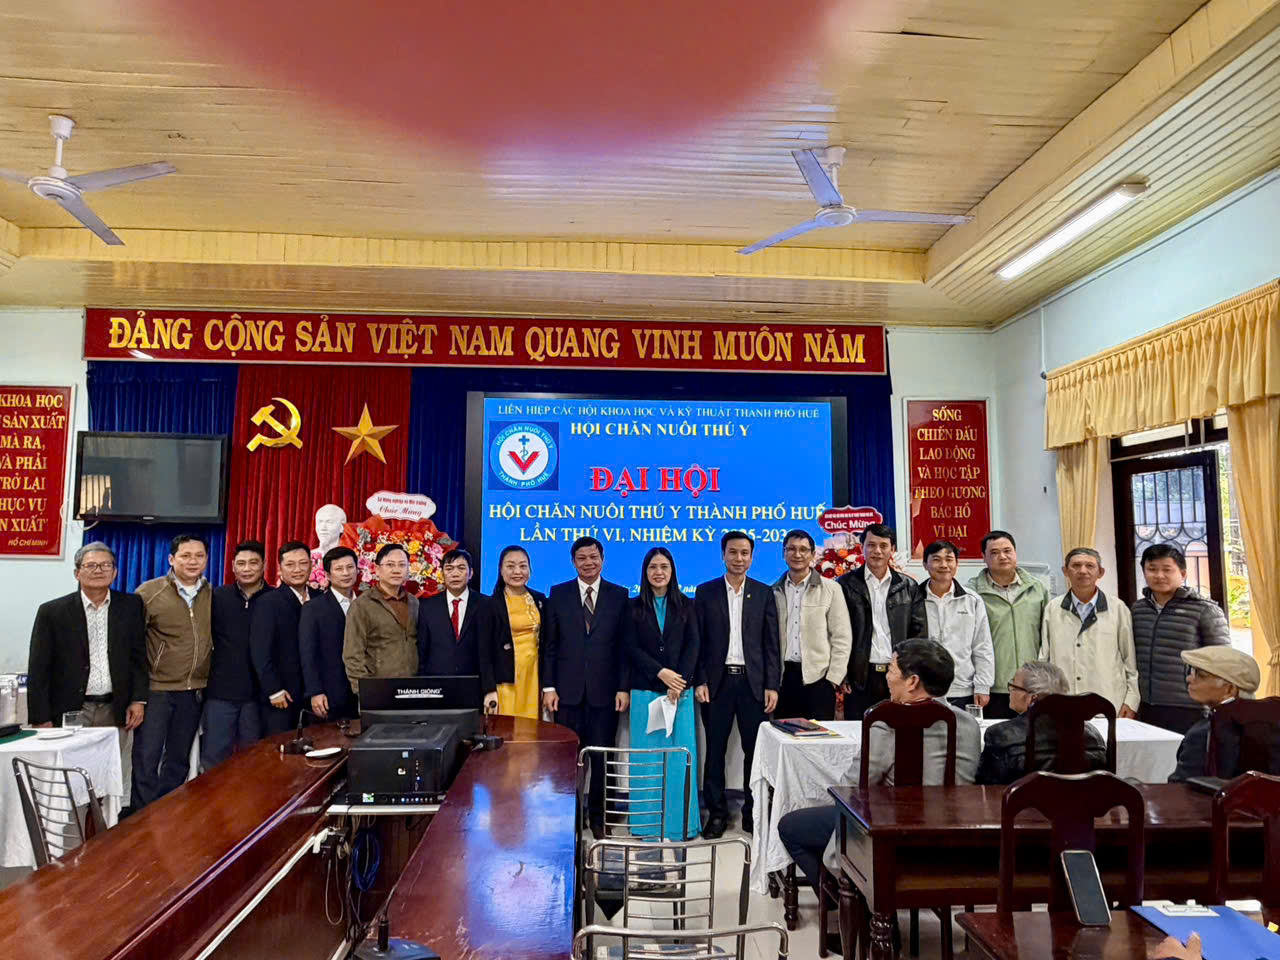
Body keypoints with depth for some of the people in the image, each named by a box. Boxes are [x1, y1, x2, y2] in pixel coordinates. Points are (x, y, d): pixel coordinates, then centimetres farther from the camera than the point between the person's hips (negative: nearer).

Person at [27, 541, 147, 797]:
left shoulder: (131, 606, 6)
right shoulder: (52, 612, 0)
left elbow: (139, 656, 8)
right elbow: (39, 670, 0)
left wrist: (138, 700, 0)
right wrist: (41, 719, -4)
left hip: (116, 712, 2)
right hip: (71, 713, -1)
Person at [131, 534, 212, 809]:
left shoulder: (212, 596, 4)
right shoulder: (149, 592, -6)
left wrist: (209, 682, 6)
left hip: (194, 692, 4)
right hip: (156, 690, -4)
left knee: (179, 760, 14)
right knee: (146, 760, 0)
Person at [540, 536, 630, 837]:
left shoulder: (619, 595, 4)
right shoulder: (558, 594, 6)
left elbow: (625, 645, 2)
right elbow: (549, 644, 5)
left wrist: (624, 687, -3)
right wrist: (548, 686, -1)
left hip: (605, 690, 0)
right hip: (568, 689, 1)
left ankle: (598, 816, 21)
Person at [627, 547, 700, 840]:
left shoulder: (686, 606, 8)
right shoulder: (633, 607, 6)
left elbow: (692, 646, 2)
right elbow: (633, 648, -1)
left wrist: (679, 684, -10)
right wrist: (661, 672, -13)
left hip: (680, 690, 0)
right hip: (645, 691, 0)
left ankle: (681, 822, 12)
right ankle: (646, 823, 13)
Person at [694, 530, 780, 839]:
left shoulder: (764, 593, 6)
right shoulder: (705, 592, 3)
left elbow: (771, 643, 4)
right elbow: (698, 641, 2)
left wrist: (772, 685, -2)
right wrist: (699, 681, -5)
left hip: (753, 682, 1)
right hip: (717, 681, 0)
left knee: (755, 750, 5)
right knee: (715, 750, 6)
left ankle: (753, 812, 19)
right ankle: (717, 813, 17)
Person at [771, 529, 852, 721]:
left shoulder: (830, 589, 1)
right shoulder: (774, 591, 7)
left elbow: (842, 638, -1)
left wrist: (834, 677, -7)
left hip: (818, 677, -2)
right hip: (783, 677, 2)